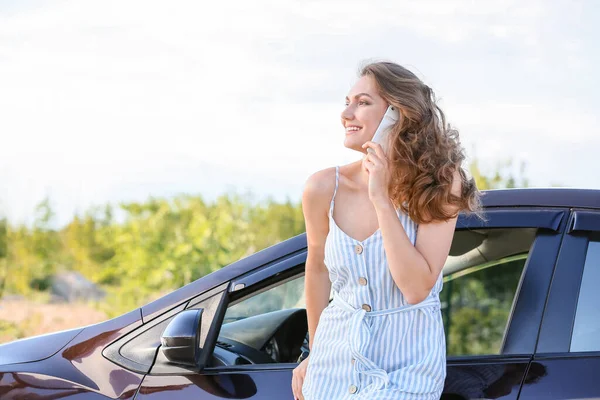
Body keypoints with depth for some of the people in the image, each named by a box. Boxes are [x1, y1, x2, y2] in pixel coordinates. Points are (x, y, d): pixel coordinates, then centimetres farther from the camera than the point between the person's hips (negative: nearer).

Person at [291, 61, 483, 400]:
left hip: (407, 366, -3)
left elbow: (417, 289, -20)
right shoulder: (324, 188, -8)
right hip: (336, 356, 3)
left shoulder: (438, 185, -13)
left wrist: (382, 199, -23)